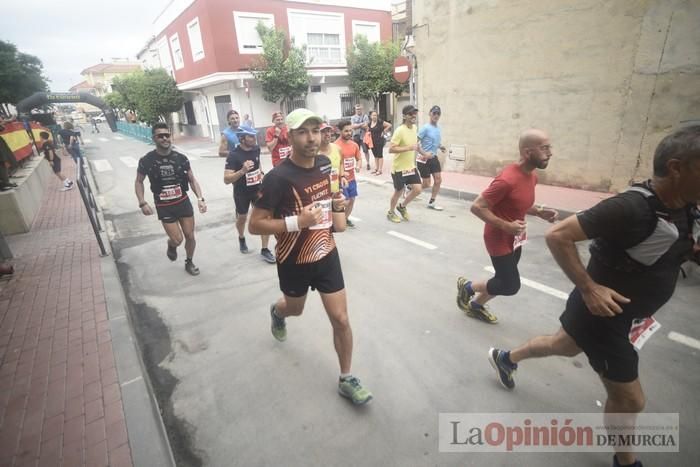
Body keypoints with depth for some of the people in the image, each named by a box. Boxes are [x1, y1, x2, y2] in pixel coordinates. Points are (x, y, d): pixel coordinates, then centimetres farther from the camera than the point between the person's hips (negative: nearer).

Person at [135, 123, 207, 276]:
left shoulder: (181, 158, -4)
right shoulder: (146, 161, -8)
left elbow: (192, 180, 2)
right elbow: (139, 182, 5)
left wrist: (200, 198, -12)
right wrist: (142, 203, -7)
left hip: (183, 203, 2)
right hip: (164, 207, -2)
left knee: (190, 236, 7)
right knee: (177, 239, -5)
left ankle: (189, 263, 32)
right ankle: (171, 246, 33)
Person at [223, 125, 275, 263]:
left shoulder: (256, 149, -8)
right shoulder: (234, 156, -23)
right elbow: (226, 180, -29)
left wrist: (261, 173, 5)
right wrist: (242, 171, -41)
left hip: (258, 189, 3)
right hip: (241, 192, -3)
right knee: (242, 218, 17)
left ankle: (264, 250, 4)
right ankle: (241, 238, 49)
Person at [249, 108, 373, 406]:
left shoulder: (325, 163, -4)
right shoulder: (278, 177, -24)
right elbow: (254, 225, -20)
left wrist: (338, 206, -2)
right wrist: (297, 221, -31)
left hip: (326, 255, 4)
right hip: (294, 261, -3)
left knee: (341, 319, 3)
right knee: (295, 309, 24)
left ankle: (346, 379, 25)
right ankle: (277, 312, 64)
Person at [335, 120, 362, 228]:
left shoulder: (354, 144, 4)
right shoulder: (336, 145, -17)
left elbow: (359, 158, 16)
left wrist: (358, 166, -6)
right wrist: (341, 174, -31)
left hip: (352, 178, 7)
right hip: (341, 179, -7)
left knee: (352, 200, 15)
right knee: (345, 201, -5)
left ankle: (346, 218, 35)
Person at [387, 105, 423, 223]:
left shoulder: (414, 127, 5)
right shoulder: (400, 130, -21)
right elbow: (391, 149, -26)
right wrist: (408, 148, -30)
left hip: (411, 167, 7)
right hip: (399, 168, -7)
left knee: (417, 189, 1)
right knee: (398, 192, 6)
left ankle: (402, 206, 26)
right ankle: (391, 212, 30)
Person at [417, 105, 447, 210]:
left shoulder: (438, 128, 8)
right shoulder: (426, 128, -15)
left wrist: (440, 147, 3)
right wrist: (424, 154, -25)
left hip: (434, 158, 7)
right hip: (423, 159, -7)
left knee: (438, 180, 2)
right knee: (426, 184, -2)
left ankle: (431, 203, 16)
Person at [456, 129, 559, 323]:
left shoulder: (532, 176, 2)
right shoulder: (507, 180, -27)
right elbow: (477, 207, -26)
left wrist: (539, 212, 0)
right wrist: (505, 226, -27)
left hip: (515, 239, 9)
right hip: (500, 239, -9)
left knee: (505, 281, 17)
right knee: (510, 286, -1)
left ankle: (476, 305, 37)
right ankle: (467, 287, 20)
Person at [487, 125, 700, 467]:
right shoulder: (634, 207, -31)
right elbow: (558, 235, -32)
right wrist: (588, 288, -31)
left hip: (621, 309, 9)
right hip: (602, 311, -9)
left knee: (565, 345, 31)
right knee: (629, 399, 10)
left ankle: (505, 358, 54)